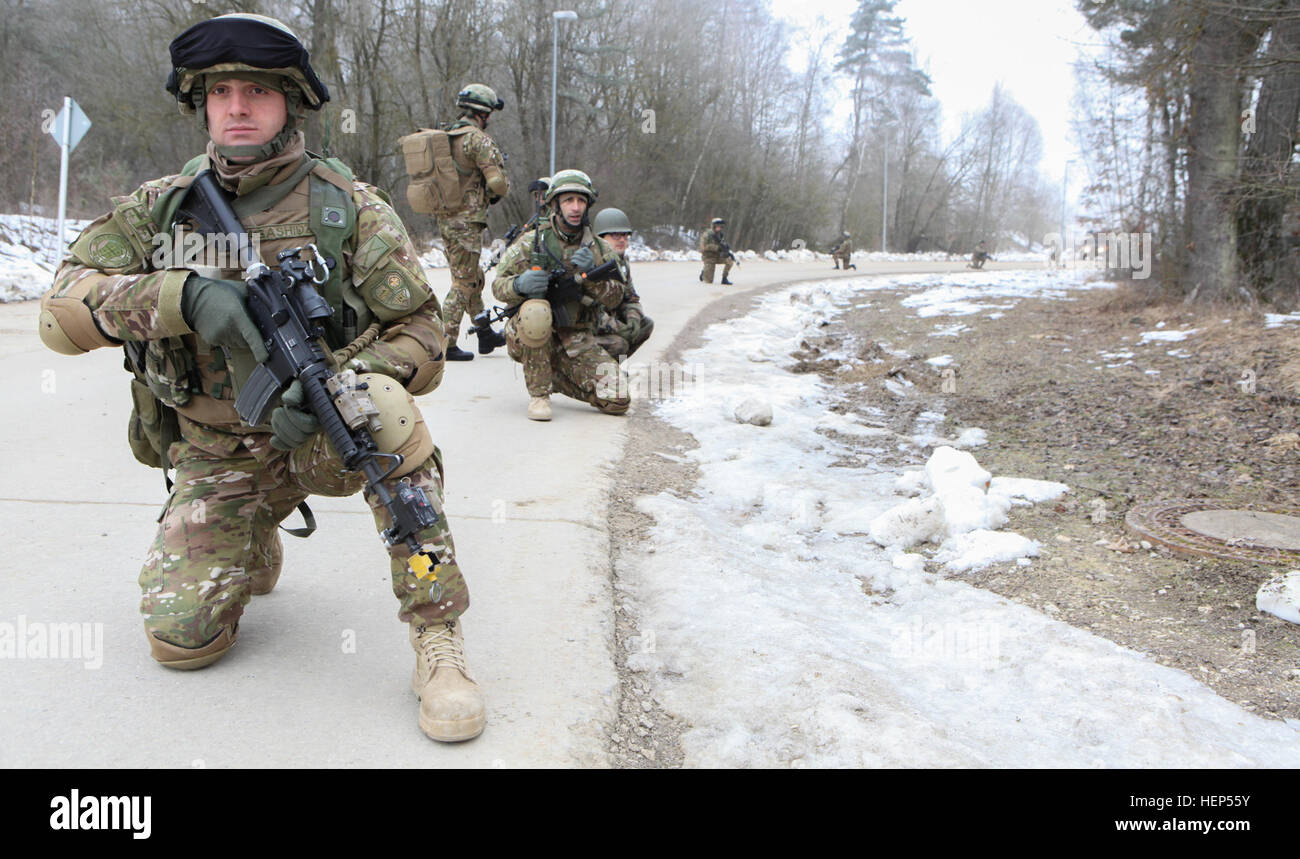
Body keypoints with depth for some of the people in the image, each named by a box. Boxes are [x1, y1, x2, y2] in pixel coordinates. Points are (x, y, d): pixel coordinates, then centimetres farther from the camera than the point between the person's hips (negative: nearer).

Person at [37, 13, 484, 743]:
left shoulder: (349, 208, -6)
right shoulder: (159, 209, 0)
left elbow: (420, 332, -9)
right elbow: (63, 311, -9)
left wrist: (337, 386, -28)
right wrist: (181, 295, -28)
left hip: (323, 432, -2)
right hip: (218, 457, 3)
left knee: (384, 405, -37)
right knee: (182, 638, -9)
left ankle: (439, 639, -30)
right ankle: (255, 549, 27)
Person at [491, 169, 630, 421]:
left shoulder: (599, 248, 6)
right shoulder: (531, 242, -2)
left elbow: (615, 299, -1)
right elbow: (498, 285, -5)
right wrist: (519, 284, -29)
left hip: (577, 342, 3)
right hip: (530, 338, -3)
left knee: (618, 400, -13)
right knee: (535, 309, -37)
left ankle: (557, 379, 16)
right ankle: (538, 393, -18)